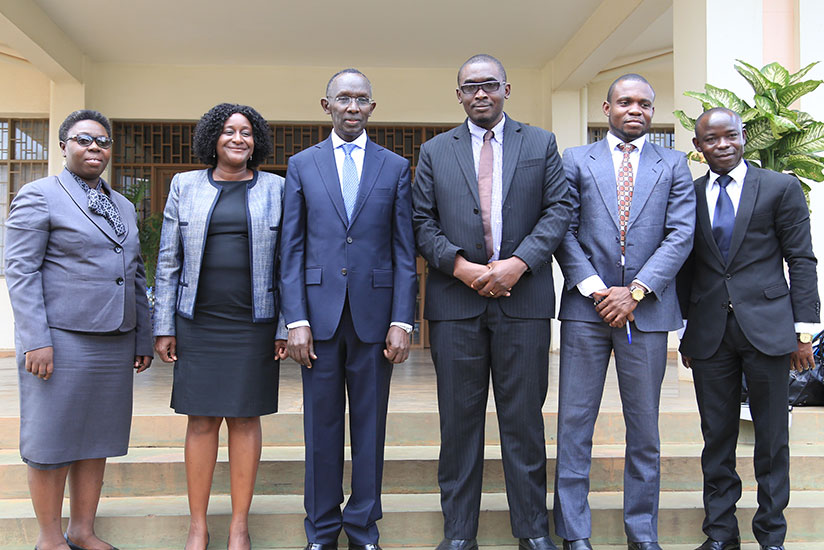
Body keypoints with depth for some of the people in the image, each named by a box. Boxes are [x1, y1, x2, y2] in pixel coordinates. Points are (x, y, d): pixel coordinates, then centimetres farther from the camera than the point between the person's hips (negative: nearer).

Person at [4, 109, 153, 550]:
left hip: (114, 343, 6)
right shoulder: (39, 196, -1)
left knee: (96, 438, 11)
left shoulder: (123, 206, 17)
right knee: (52, 441, 3)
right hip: (61, 340, -6)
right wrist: (35, 340, -16)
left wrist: (143, 339, 13)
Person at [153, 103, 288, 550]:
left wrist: (286, 327, -2)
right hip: (198, 323, 1)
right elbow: (168, 262, 7)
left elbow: (287, 262, 3)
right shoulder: (185, 186, 7)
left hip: (254, 324, 0)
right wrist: (163, 327, 2)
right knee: (201, 420, 5)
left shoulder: (275, 188, 5)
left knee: (245, 419, 5)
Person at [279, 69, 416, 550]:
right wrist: (296, 320, -4)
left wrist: (402, 321, -4)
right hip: (320, 315, 0)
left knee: (370, 426, 8)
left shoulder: (396, 167, 7)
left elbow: (405, 251, 4)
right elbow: (292, 249, 4)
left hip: (374, 315, 0)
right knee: (322, 426, 8)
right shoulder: (302, 165, 8)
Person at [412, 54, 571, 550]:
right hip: (456, 299, 1)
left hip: (523, 299, 0)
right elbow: (423, 223, 5)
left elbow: (559, 209, 2)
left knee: (524, 417, 6)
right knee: (460, 419, 6)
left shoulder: (541, 144, 10)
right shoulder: (435, 151, 11)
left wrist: (518, 263, -11)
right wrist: (460, 266, -11)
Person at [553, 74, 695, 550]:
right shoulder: (576, 161, 9)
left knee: (644, 426, 8)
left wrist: (634, 292, -11)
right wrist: (595, 290, -10)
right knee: (575, 422, 1)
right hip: (586, 307, 0)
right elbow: (564, 231, 1)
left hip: (647, 309, 1)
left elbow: (681, 235, 0)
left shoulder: (674, 165, 10)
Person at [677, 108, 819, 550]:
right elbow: (686, 268, 10)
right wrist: (685, 331, 9)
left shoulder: (781, 188, 3)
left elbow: (801, 261, 1)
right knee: (717, 437, 8)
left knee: (772, 437, 6)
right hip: (709, 332, 2)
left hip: (767, 327, -2)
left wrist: (804, 330, -4)